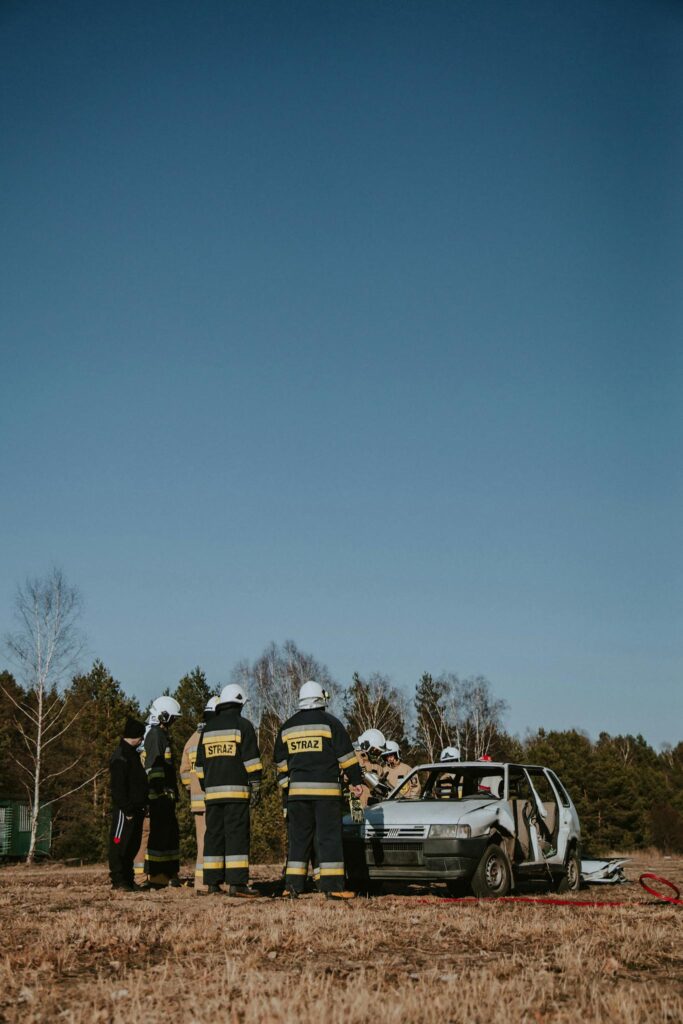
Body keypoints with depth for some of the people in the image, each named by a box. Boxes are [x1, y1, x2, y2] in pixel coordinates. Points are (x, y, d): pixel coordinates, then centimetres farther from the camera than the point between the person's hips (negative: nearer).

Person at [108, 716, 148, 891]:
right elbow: (118, 787, -19)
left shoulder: (132, 754, 18)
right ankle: (118, 880, -2)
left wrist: (143, 805, 18)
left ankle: (128, 879, 18)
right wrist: (127, 809, -20)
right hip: (125, 809, -10)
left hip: (136, 809, 10)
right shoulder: (119, 758, -13)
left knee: (133, 845, 12)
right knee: (119, 843, -5)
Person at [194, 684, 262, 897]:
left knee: (214, 835, 9)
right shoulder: (243, 725, -2)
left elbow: (200, 764, 19)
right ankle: (236, 883, -12)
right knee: (237, 834, -7)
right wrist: (255, 788, -6)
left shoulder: (208, 729, 17)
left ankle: (212, 882, 9)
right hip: (236, 790, -6)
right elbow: (251, 760, -8)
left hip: (212, 792, 6)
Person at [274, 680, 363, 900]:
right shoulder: (330, 722, -2)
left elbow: (281, 762, 17)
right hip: (326, 790, -4)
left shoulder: (287, 727, 13)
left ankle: (293, 886, 7)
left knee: (298, 839, 9)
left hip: (297, 790, 4)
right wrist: (355, 781, 3)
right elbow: (346, 756, -3)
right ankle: (332, 886, -6)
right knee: (329, 837, -2)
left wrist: (286, 786, 24)